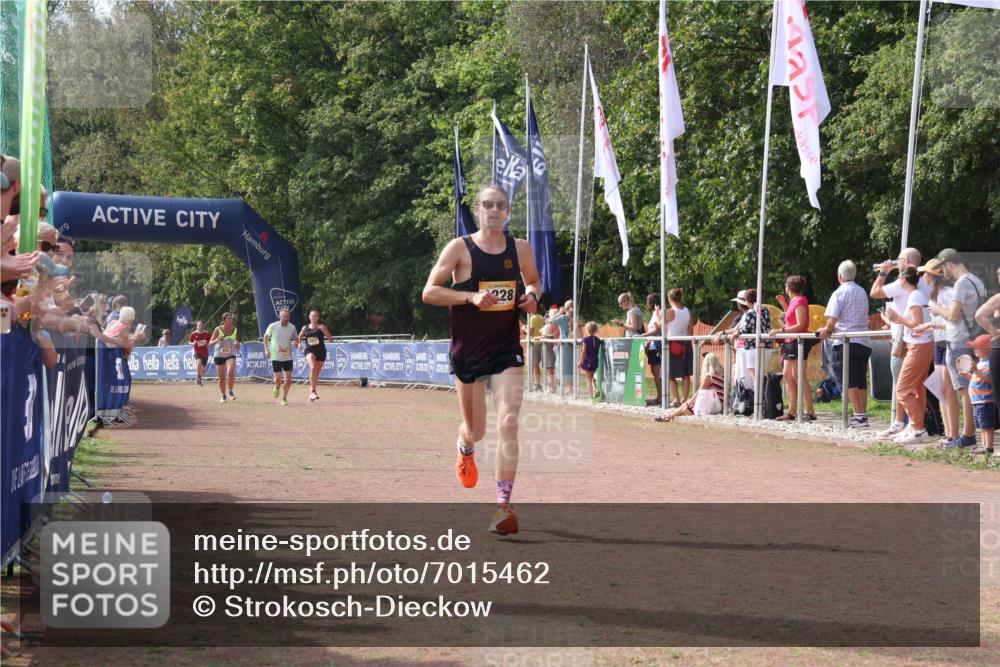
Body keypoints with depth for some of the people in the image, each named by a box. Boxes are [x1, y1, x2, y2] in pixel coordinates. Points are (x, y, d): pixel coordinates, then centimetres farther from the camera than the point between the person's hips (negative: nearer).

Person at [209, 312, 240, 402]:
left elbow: (237, 340, 17)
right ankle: (223, 396, 24)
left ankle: (231, 392, -6)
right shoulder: (218, 330, -7)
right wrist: (217, 340, -26)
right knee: (222, 377, 4)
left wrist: (238, 345, -6)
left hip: (231, 355, 0)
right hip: (219, 356, 0)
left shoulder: (234, 330, 0)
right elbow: (210, 343, -6)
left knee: (231, 372, -26)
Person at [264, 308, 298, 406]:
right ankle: (277, 387, 29)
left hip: (288, 357, 2)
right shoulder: (272, 326, -7)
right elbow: (266, 337, 9)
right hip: (276, 357, -2)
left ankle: (284, 398, 16)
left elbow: (296, 338, 16)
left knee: (288, 379, -2)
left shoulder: (292, 327, -1)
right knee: (278, 379, -7)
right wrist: (266, 349, -1)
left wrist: (296, 343, -8)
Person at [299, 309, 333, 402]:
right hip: (310, 350, -1)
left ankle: (311, 392, 27)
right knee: (313, 368, -28)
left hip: (321, 351, 1)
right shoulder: (305, 328, 7)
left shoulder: (321, 327, 2)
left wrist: (323, 330, -17)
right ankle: (313, 391, -27)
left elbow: (330, 338, -3)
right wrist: (299, 343, 5)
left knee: (316, 373, 8)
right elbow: (300, 337, 25)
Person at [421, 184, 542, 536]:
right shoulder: (460, 248, -7)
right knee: (476, 430, 11)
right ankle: (465, 449, 51)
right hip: (468, 350, -1)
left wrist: (532, 294, -2)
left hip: (507, 350, 1)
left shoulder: (520, 249, 4)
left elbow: (534, 281, 22)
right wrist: (471, 297, -22)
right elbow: (429, 292, -10)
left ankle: (503, 504, -12)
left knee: (508, 424, -14)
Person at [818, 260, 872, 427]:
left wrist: (827, 331, 9)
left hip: (845, 342, -7)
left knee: (849, 382, -5)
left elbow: (832, 320, -13)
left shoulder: (839, 293, -7)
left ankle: (859, 416, -12)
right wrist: (829, 330, 20)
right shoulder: (862, 292, 15)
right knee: (861, 381, 11)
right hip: (864, 342, 7)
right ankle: (863, 415, 8)